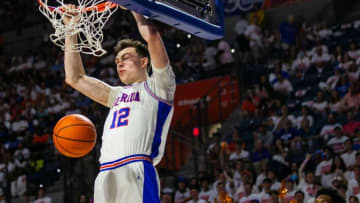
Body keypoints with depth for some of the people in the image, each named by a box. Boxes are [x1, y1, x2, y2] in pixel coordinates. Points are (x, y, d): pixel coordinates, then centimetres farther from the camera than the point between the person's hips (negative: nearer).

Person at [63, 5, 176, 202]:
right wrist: (71, 29, 33)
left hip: (137, 174, -6)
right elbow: (74, 78, 35)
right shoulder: (117, 95, 33)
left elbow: (152, 35, 1)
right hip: (105, 177, 7)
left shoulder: (157, 86, 13)